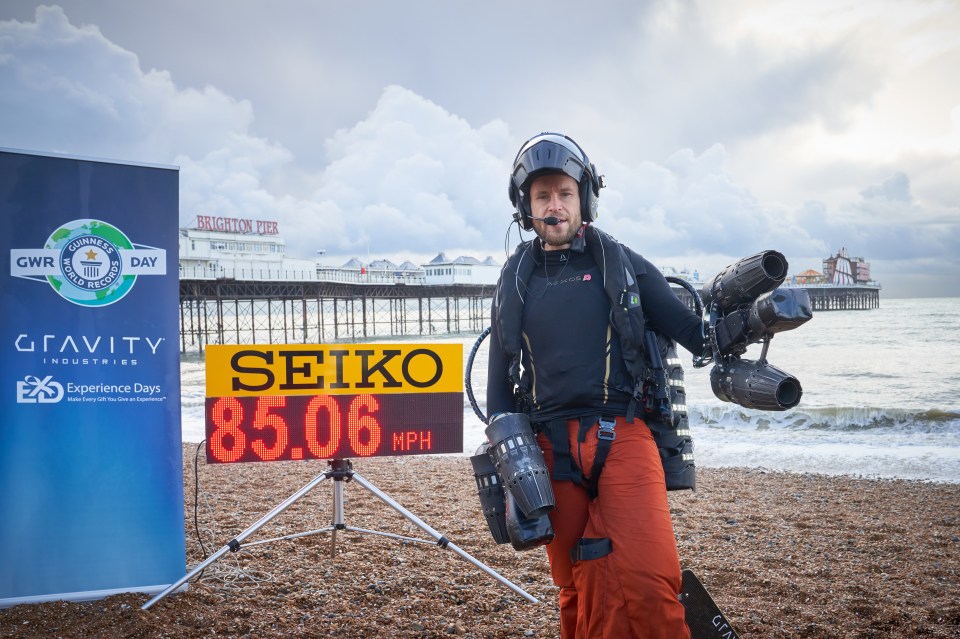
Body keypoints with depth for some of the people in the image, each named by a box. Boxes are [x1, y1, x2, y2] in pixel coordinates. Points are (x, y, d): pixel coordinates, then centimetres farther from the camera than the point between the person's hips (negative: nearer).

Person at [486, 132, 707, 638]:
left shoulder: (622, 265, 7)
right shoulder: (515, 282, 12)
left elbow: (694, 333, 4)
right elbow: (500, 382, 15)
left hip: (621, 438, -2)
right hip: (550, 448, 2)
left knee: (647, 582, -19)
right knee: (579, 590, 6)